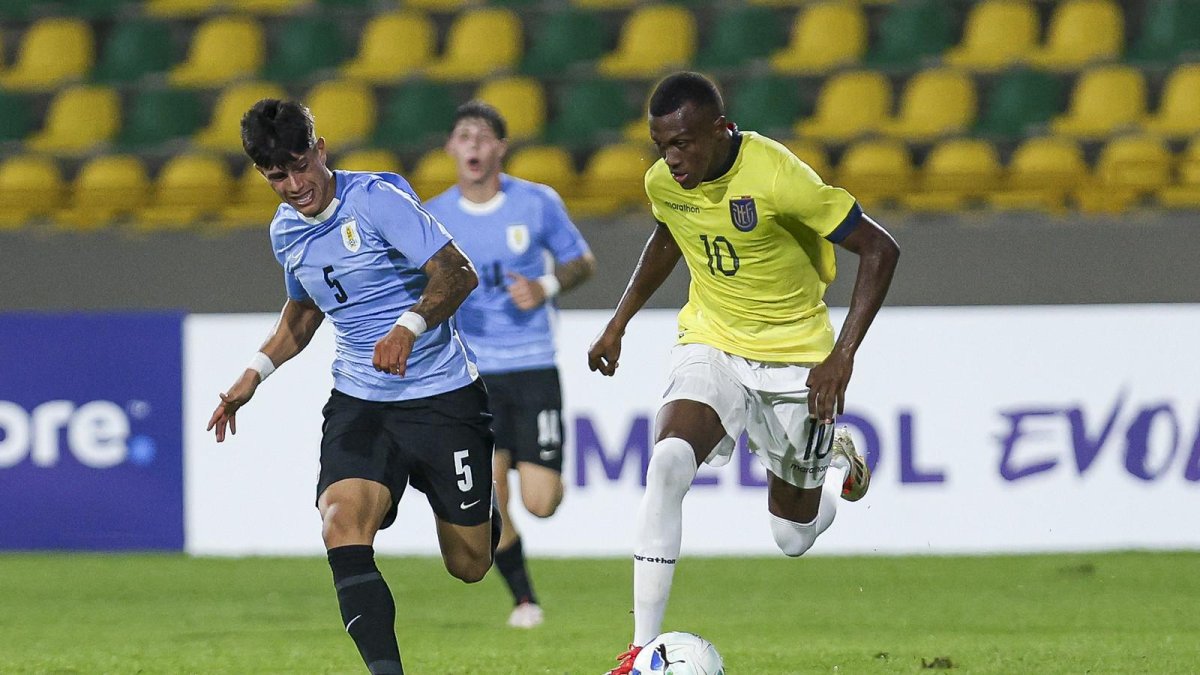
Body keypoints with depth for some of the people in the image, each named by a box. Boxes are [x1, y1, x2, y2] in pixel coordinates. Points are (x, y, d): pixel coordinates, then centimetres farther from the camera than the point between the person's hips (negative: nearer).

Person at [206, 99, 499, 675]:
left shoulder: (377, 199, -14)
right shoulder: (286, 231, 7)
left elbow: (457, 274, -21)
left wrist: (410, 325, -36)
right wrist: (255, 373, 17)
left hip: (442, 398, -4)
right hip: (359, 404, 4)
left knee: (468, 565, 4)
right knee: (342, 525, -25)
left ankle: (483, 515, 42)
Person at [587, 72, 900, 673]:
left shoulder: (777, 178, -25)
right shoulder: (663, 182, -7)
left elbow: (879, 250, -18)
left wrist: (843, 356, -23)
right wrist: (619, 322, 15)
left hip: (795, 359, -3)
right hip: (710, 347, 3)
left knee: (793, 538, 7)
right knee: (667, 464, -28)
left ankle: (836, 462, 45)